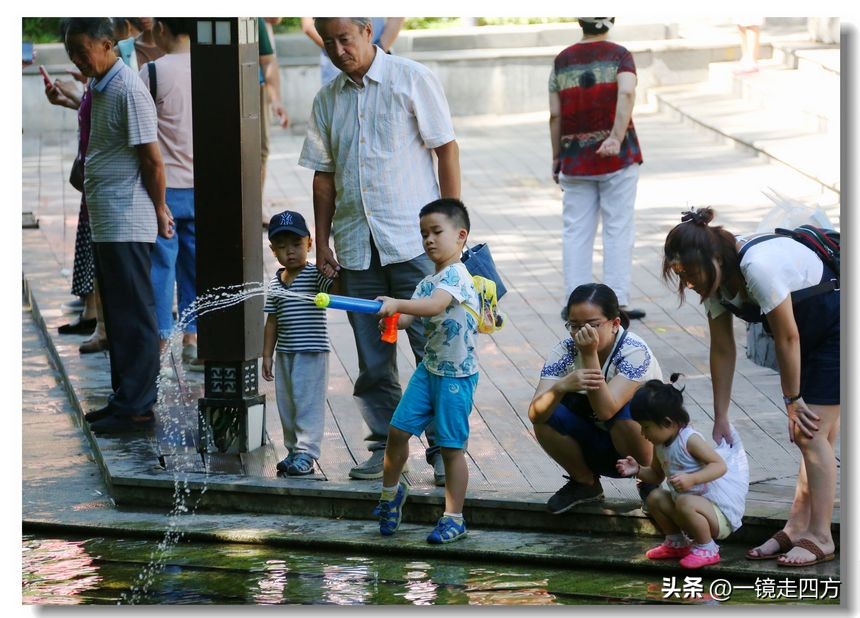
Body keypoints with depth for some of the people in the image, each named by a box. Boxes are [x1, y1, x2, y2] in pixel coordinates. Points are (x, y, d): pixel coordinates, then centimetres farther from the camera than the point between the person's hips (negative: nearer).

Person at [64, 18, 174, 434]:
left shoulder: (129, 91, -16)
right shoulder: (96, 88, 14)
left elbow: (152, 158, -16)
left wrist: (159, 210, -7)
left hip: (126, 224, -10)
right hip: (105, 224, 10)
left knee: (134, 317, -5)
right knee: (117, 317, 13)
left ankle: (136, 408, -2)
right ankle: (124, 400, 19)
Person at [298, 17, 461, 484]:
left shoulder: (412, 80, -2)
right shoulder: (328, 99, 11)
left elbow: (446, 150, -2)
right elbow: (324, 175, 15)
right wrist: (322, 243, 9)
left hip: (414, 240, -4)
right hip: (356, 247, 5)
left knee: (433, 349, -6)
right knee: (373, 358, 7)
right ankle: (386, 446, 16)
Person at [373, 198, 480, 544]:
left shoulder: (455, 275, -15)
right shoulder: (428, 281, 12)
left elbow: (435, 305, -33)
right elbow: (410, 316, 2)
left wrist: (398, 304, -46)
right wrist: (392, 318, -20)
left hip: (457, 376, -7)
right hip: (428, 369, 7)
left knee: (451, 447, -2)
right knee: (398, 429, 5)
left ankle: (454, 518, 8)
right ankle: (391, 491, 28)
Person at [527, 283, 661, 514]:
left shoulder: (635, 352, -26)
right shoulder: (565, 352, -15)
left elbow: (606, 410, -39)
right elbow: (535, 415, -27)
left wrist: (590, 354, -43)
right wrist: (561, 387, -47)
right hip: (596, 447, 4)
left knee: (626, 413, -36)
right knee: (547, 413, -22)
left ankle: (650, 482, -6)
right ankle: (585, 482, 3)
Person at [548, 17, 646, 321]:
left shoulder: (562, 60, 5)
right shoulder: (619, 56, -3)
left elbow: (555, 115, 3)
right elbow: (626, 94, -21)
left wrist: (556, 158, 11)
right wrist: (617, 137, -27)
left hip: (575, 159, 2)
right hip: (617, 157, -2)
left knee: (576, 232, 7)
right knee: (618, 230, 2)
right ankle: (618, 301, 0)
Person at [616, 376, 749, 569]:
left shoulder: (690, 440, -20)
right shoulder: (660, 445, 6)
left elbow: (720, 465, -26)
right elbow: (657, 475, 23)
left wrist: (691, 479, -37)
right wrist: (638, 470, 3)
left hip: (722, 515, -9)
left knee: (685, 503, -35)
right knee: (655, 498, 7)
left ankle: (707, 549, -13)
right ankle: (676, 543, 20)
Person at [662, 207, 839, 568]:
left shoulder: (759, 266, -33)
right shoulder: (716, 280, -5)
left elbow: (788, 338, -25)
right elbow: (722, 351, 1)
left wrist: (792, 399, -13)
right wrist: (720, 419, 2)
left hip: (835, 331, -8)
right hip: (813, 337, 8)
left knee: (812, 435, -11)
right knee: (806, 436, 7)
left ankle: (820, 538, -6)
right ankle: (796, 529, 10)